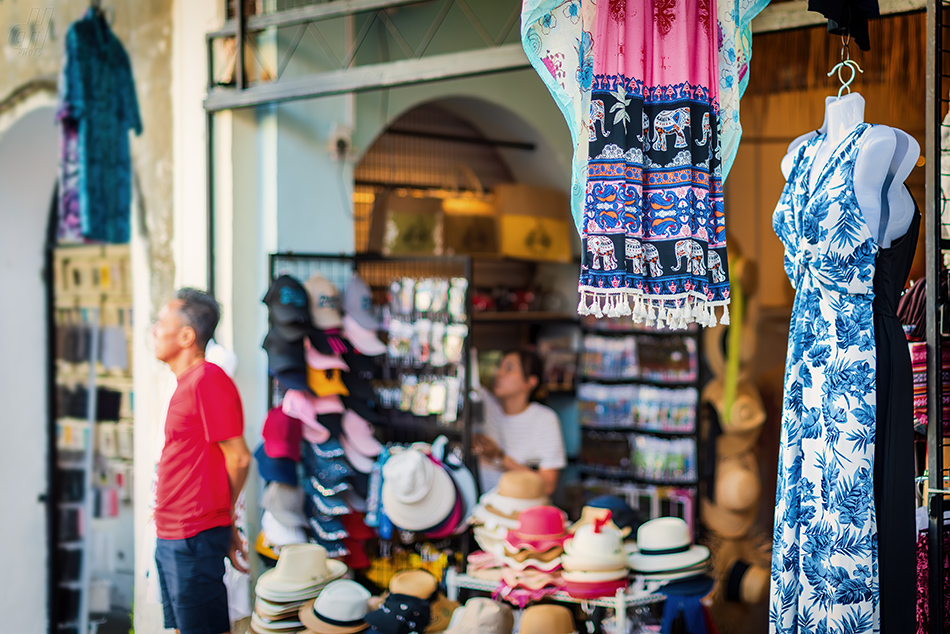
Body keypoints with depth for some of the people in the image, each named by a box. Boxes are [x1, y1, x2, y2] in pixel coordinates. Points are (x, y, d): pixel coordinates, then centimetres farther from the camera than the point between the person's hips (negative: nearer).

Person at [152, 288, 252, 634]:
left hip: (195, 538, -10)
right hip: (170, 537, 10)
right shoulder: (187, 382, 15)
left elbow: (238, 458, -16)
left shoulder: (208, 379, -16)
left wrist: (221, 514, -1)